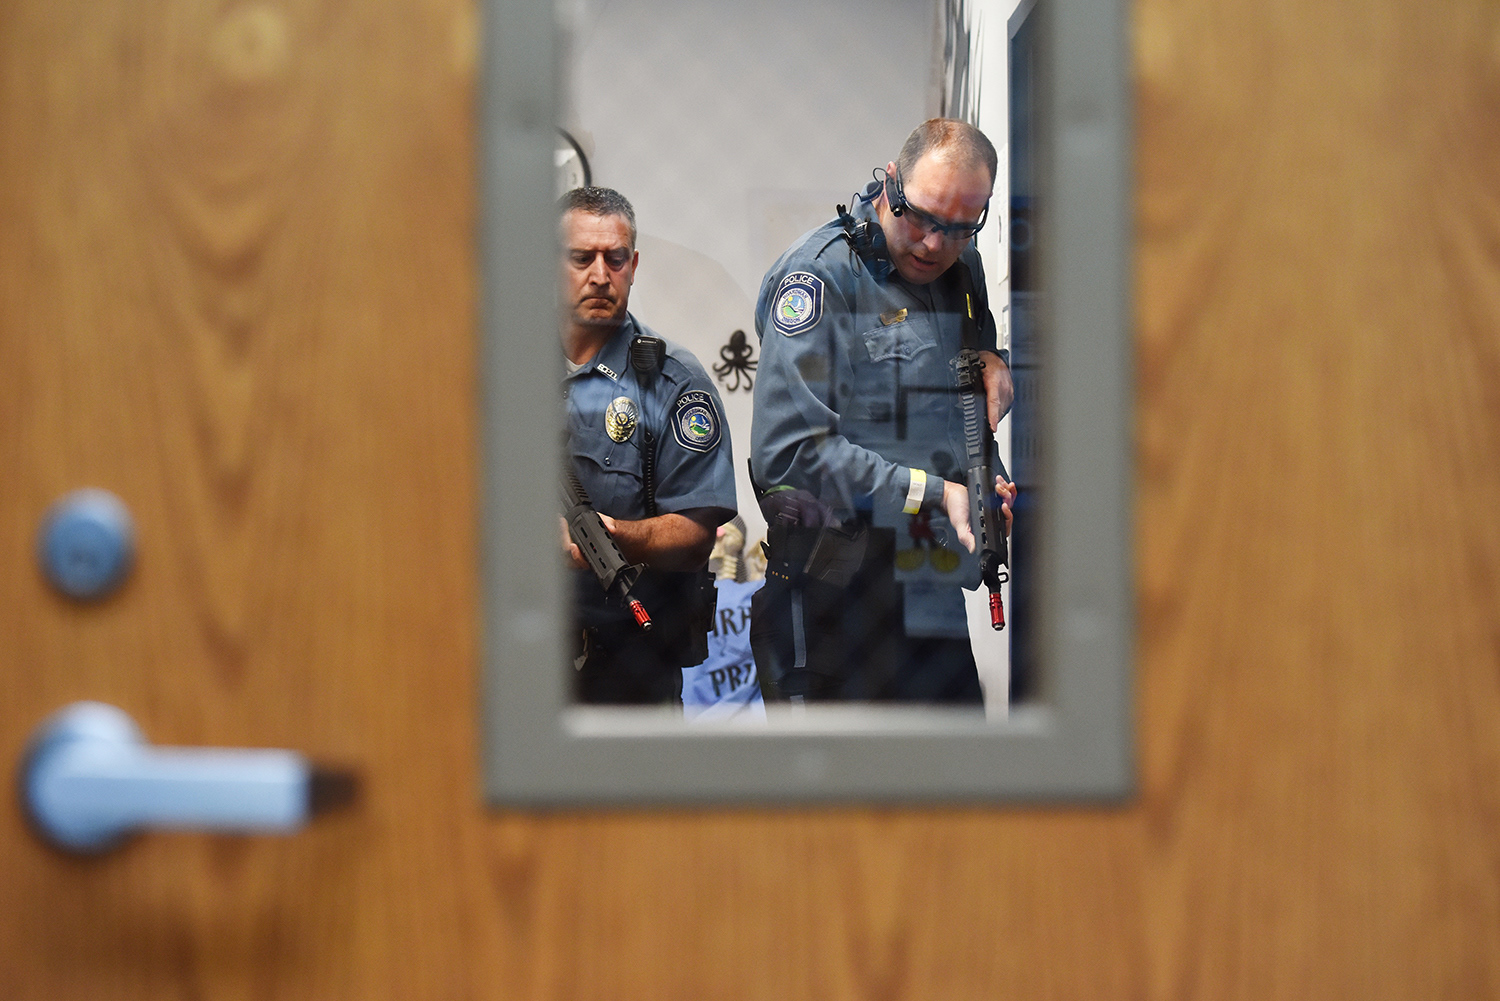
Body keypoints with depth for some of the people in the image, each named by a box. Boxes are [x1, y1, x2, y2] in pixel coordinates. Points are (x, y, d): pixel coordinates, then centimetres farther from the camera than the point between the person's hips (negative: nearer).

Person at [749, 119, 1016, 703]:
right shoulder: (819, 276, -12)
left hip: (939, 602, 7)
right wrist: (933, 494, -19)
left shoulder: (963, 272, 12)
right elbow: (787, 452, -21)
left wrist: (992, 361, 6)